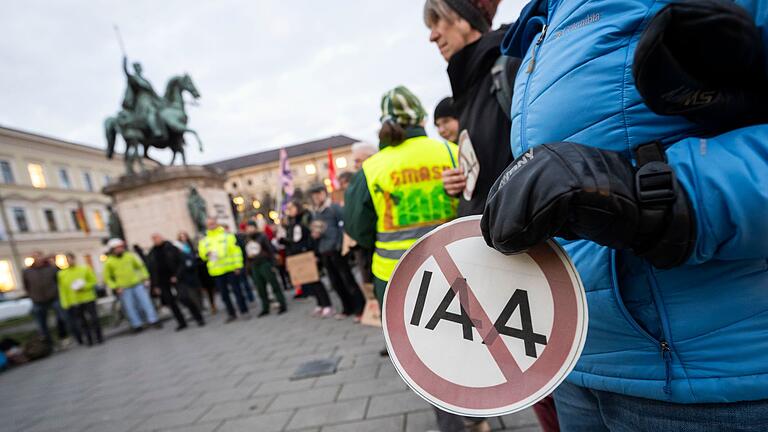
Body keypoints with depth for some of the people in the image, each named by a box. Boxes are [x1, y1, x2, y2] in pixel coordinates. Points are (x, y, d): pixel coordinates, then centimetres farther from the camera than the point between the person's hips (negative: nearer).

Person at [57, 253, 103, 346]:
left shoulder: (85, 269, 0)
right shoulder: (61, 274, 3)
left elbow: (93, 281, 2)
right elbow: (62, 290, 3)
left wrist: (83, 287, -15)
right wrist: (65, 304, -2)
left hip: (88, 299, -1)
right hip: (73, 302, 1)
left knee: (94, 319, 3)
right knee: (82, 322, 5)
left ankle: (99, 337, 14)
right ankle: (89, 339, 15)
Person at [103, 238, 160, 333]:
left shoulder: (130, 256, 4)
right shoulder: (109, 262, -2)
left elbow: (141, 266, 13)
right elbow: (107, 278, 3)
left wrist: (145, 278, 5)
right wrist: (115, 287, -8)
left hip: (138, 284, 2)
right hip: (124, 289, -1)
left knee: (146, 302, -2)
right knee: (129, 307, 3)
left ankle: (153, 320, 3)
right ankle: (136, 325, 13)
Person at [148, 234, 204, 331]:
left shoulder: (171, 248, -4)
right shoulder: (152, 253, 6)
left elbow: (182, 262, -5)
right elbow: (152, 270, 10)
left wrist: (177, 276, -15)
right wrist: (155, 285, 6)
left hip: (175, 278, -4)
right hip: (163, 281, 4)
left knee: (184, 297, -16)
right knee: (170, 302, 5)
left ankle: (199, 318, -4)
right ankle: (181, 322, 17)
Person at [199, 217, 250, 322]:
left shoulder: (227, 235, 0)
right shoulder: (204, 240, 9)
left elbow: (236, 250, -3)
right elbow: (202, 255, 14)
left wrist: (238, 265, -9)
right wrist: (206, 254, -9)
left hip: (231, 269, -3)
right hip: (216, 272, 3)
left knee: (237, 290, 2)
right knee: (223, 293, 9)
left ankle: (244, 311, 12)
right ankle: (231, 313, 20)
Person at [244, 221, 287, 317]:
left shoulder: (262, 236, -6)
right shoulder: (247, 240, 10)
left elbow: (271, 250, -8)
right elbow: (247, 254, 17)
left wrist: (272, 264, -11)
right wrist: (248, 265, 11)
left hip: (265, 264, -6)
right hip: (254, 266, 6)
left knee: (274, 285, -2)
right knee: (260, 288, 10)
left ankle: (283, 305, 5)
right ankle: (265, 308, 20)